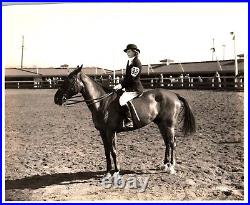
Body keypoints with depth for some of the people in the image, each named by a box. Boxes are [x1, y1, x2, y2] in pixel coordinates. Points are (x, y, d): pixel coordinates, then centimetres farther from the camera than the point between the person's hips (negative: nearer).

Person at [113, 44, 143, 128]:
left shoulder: (136, 62, -13)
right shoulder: (129, 61, 16)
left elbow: (131, 78, -19)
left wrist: (121, 85, -18)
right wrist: (121, 85, 8)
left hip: (135, 89, -11)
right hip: (129, 88, 11)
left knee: (122, 100, -28)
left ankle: (129, 121, -25)